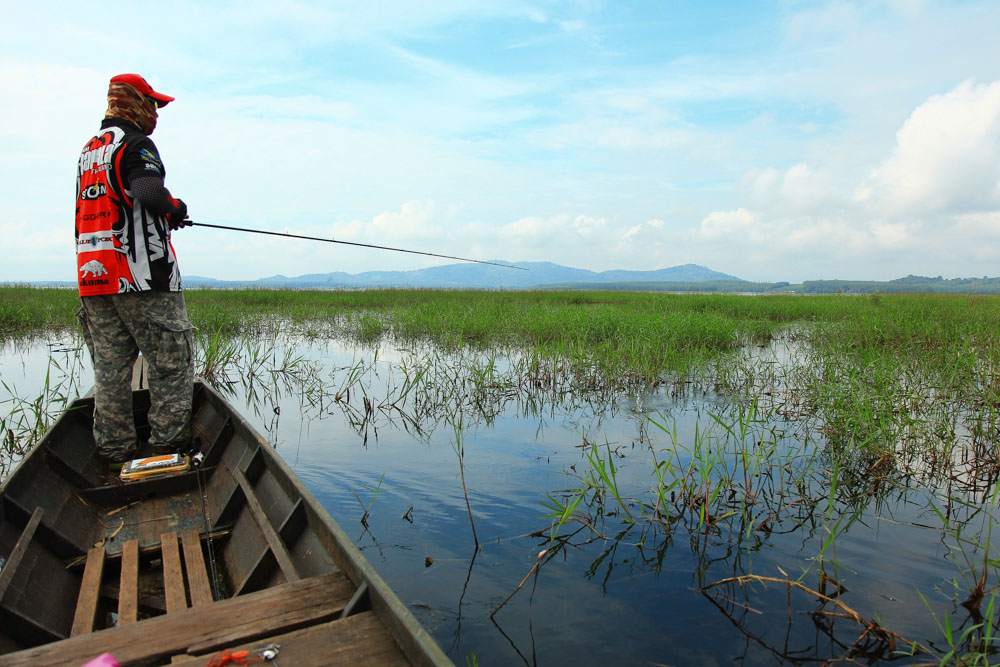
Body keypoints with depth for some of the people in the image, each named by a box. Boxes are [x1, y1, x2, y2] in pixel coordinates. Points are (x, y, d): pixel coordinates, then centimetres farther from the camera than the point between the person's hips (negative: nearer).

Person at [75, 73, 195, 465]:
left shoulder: (87, 151, 23)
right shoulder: (134, 144, -6)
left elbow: (104, 211, 23)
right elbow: (150, 194, -24)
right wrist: (176, 208, -4)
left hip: (93, 278, 9)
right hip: (141, 276, -8)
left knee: (109, 368, 10)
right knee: (171, 363, -2)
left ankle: (115, 452, 15)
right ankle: (168, 448, 0)